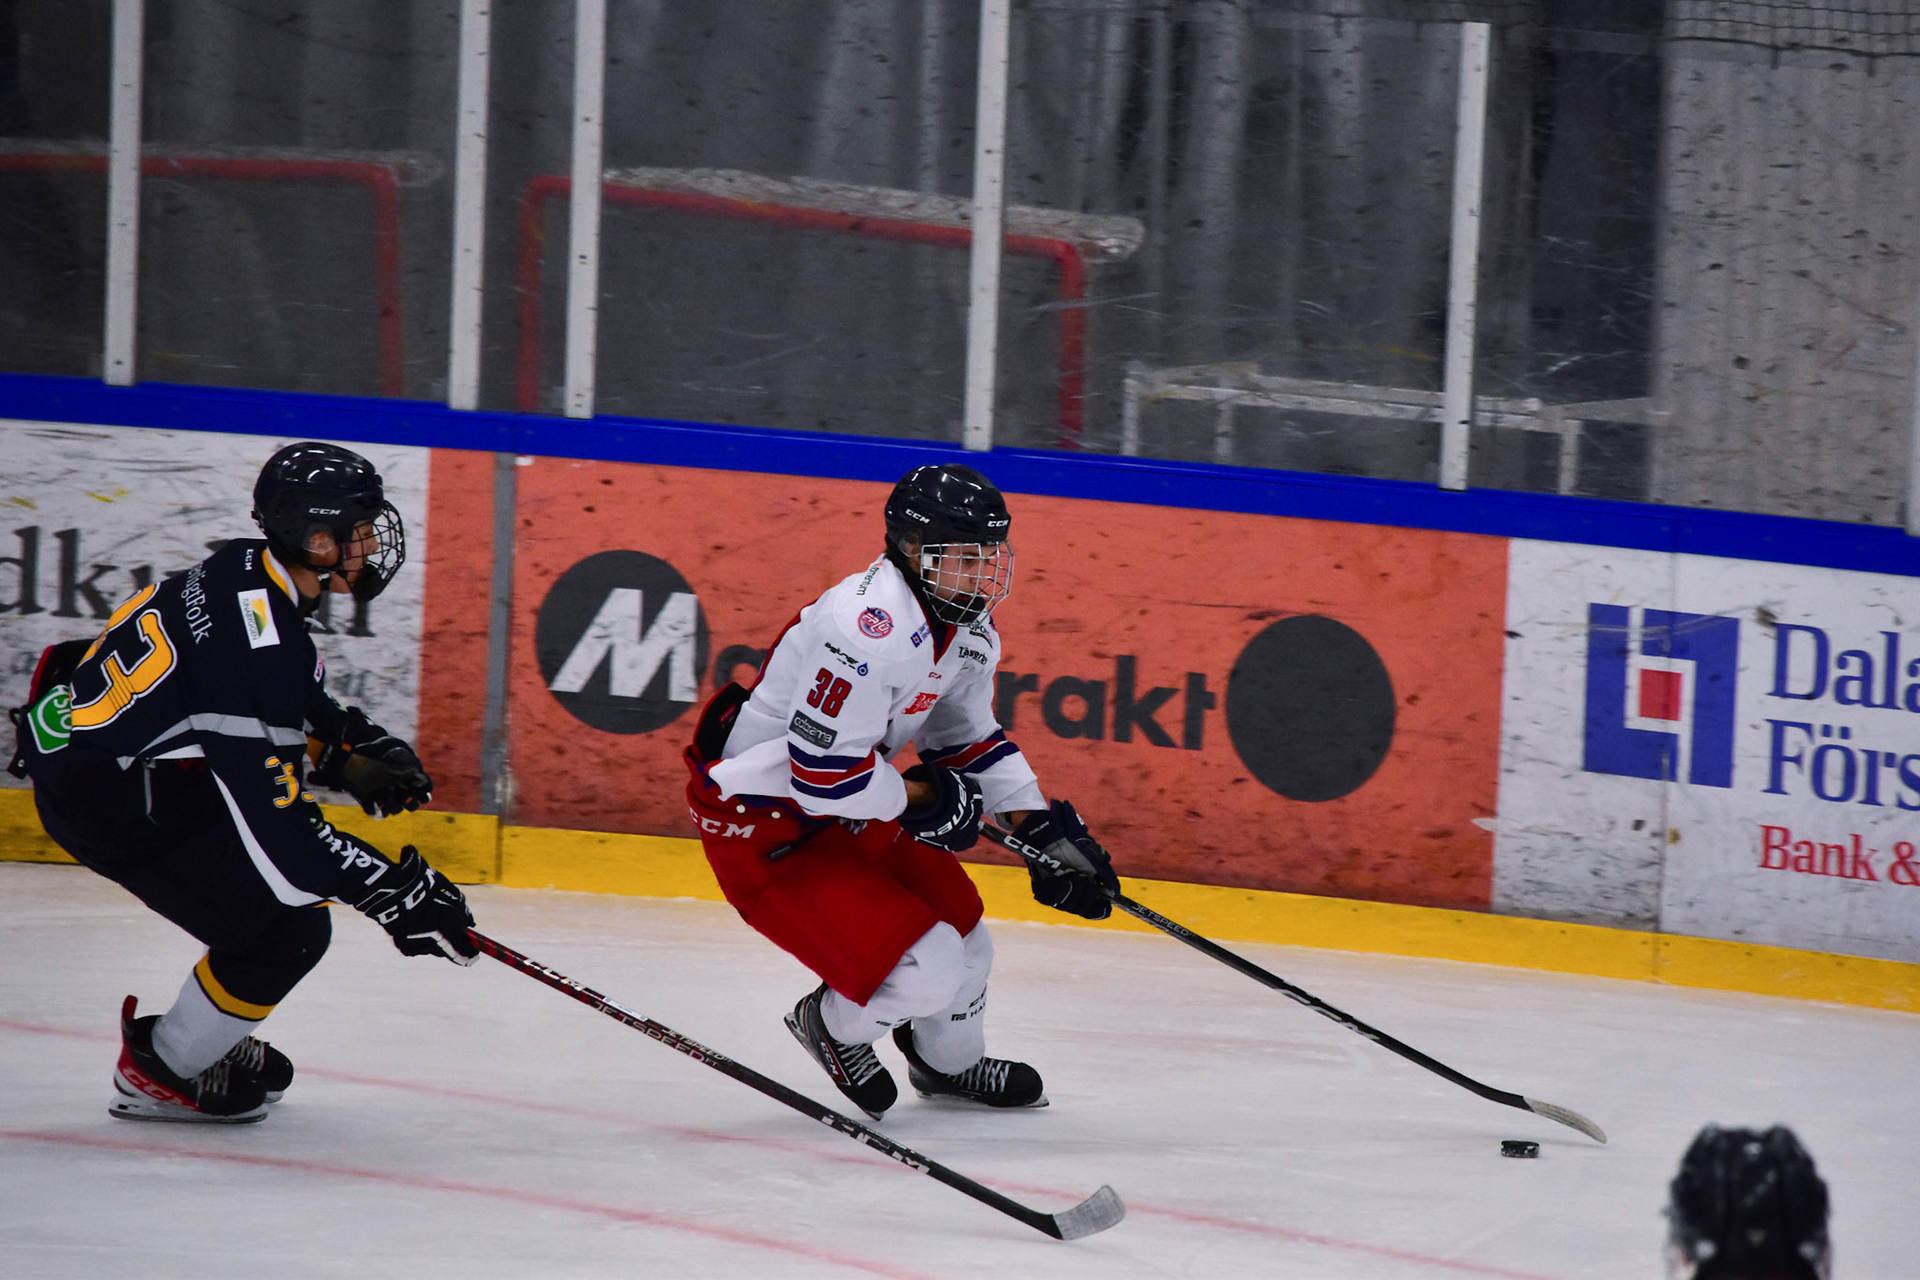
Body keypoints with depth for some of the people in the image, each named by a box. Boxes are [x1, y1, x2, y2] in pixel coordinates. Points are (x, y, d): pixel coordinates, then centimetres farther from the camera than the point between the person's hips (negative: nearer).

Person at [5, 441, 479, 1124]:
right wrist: (397, 891, -24)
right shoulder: (255, 641, -28)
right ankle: (161, 1074, 11)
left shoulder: (248, 575, 1)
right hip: (104, 798, -10)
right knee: (289, 930, -7)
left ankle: (208, 1043, 27)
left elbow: (289, 706, 23)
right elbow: (273, 825, -28)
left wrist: (356, 751, 8)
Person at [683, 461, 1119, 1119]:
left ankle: (949, 1065, 49)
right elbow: (822, 772, -32)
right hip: (762, 827, -10)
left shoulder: (967, 631, 1)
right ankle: (833, 1024, 17)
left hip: (846, 814, 10)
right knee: (925, 966, -15)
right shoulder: (872, 627, -32)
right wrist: (923, 797, -17)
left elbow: (971, 743, 16)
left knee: (955, 921, 20)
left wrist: (1043, 829, 5)